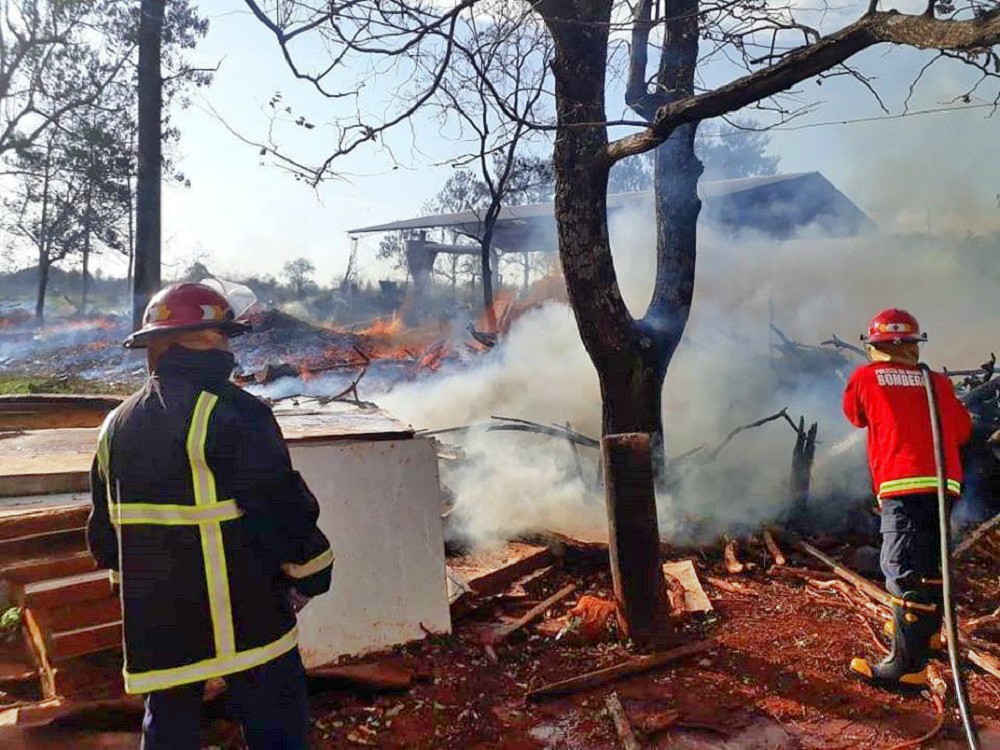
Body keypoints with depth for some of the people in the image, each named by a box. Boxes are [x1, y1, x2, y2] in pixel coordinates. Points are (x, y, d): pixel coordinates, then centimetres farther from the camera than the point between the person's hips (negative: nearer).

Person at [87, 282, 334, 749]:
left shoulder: (118, 425, 5)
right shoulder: (234, 414, -18)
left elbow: (104, 527, 14)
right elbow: (284, 510, -18)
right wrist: (310, 574, -3)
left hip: (155, 619, 7)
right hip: (241, 617, -7)